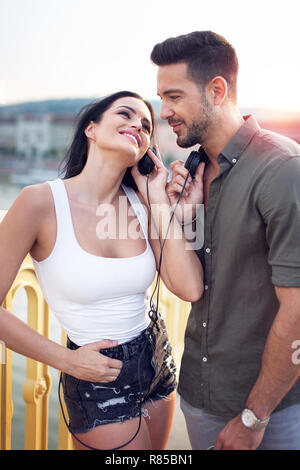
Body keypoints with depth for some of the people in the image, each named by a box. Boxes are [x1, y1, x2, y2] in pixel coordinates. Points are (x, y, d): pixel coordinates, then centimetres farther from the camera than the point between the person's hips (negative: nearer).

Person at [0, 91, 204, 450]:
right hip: (98, 380, -6)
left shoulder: (142, 204, -3)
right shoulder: (40, 202, -19)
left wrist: (158, 201, -12)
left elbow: (191, 289, -14)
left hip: (157, 362, 6)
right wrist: (67, 360, -12)